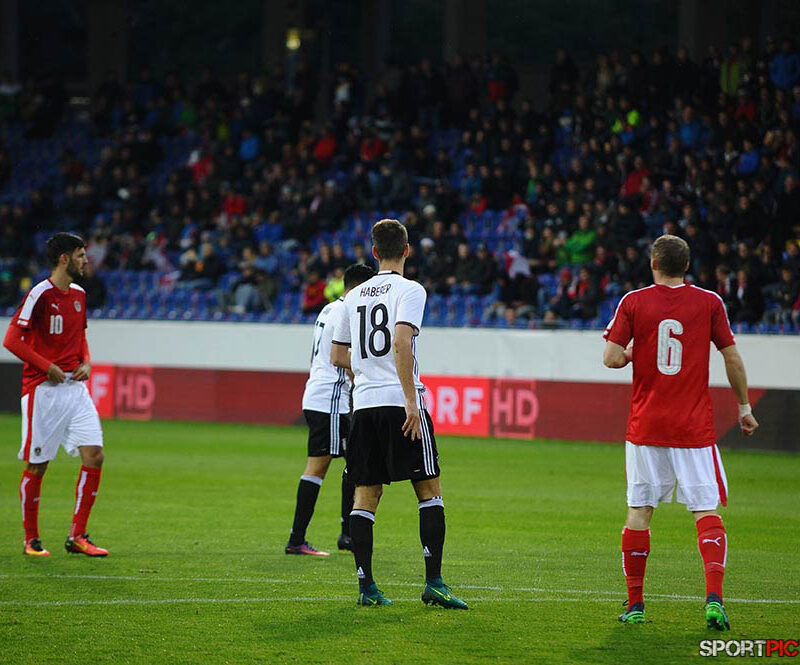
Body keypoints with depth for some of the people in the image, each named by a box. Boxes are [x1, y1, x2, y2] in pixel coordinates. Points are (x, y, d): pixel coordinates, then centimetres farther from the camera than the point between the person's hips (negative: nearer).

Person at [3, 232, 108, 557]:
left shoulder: (79, 295, 12)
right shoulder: (40, 294, -10)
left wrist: (85, 362, 7)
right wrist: (47, 367, -15)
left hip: (75, 386, 7)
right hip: (42, 390, -7)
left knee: (94, 455, -5)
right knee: (36, 466, -1)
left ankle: (77, 536, 2)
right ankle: (31, 540, 12)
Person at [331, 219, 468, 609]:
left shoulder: (355, 296, 14)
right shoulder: (409, 290, -4)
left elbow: (338, 355, 20)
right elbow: (401, 343, -18)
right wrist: (411, 400, -19)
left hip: (363, 403, 5)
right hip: (399, 403, -5)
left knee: (366, 495, 7)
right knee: (430, 490, 2)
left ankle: (366, 586, 2)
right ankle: (433, 582, -5)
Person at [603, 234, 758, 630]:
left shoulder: (633, 302, -1)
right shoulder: (709, 302, 0)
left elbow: (611, 358, -6)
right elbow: (732, 359, 2)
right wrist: (744, 407, 14)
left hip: (645, 426, 1)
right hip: (694, 427, -1)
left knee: (639, 511, 8)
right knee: (707, 512, 0)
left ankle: (635, 604, 11)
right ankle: (714, 596, -17)